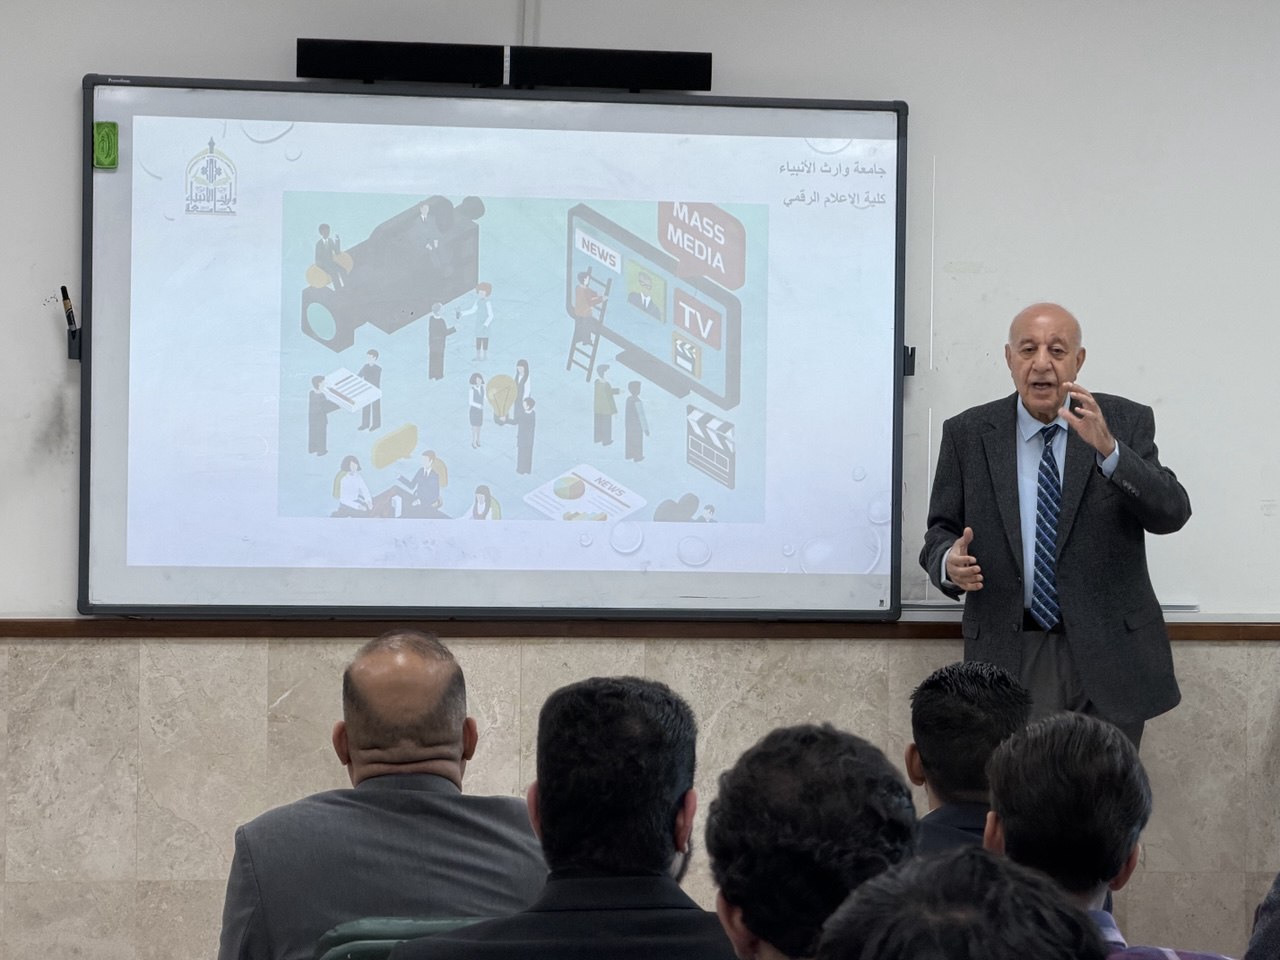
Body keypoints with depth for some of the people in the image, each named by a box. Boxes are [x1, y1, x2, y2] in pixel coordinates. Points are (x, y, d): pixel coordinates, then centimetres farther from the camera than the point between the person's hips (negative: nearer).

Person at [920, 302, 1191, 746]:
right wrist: (950, 562, -16)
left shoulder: (1125, 423, 0)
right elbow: (941, 531, 8)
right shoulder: (968, 434, 3)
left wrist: (1107, 449, -27)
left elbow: (1171, 513, -12)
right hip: (1009, 658, 1)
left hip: (1108, 654, 0)